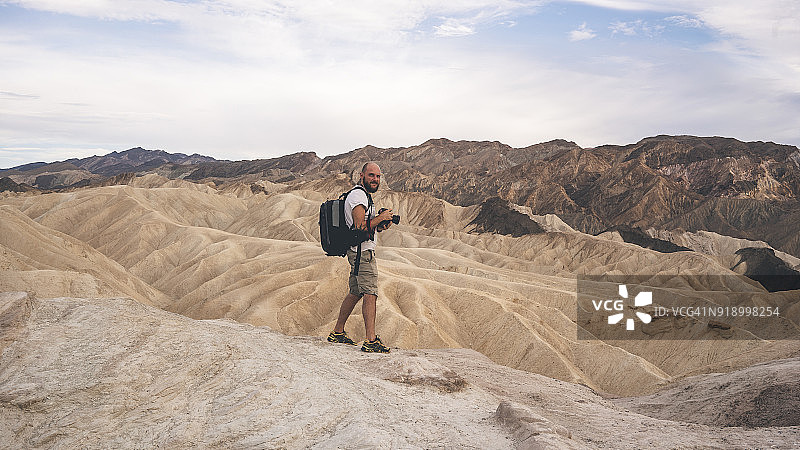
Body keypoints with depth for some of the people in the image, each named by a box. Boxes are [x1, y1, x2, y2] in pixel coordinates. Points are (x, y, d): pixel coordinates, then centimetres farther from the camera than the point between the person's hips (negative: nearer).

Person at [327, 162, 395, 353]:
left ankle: (337, 332, 25)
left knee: (355, 293, 16)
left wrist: (380, 226, 5)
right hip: (363, 252, -11)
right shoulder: (358, 196, -13)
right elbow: (360, 227, -22)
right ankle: (371, 341, -17)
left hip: (357, 252, 11)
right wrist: (380, 218, -12)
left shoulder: (363, 196, 21)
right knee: (370, 294, -14)